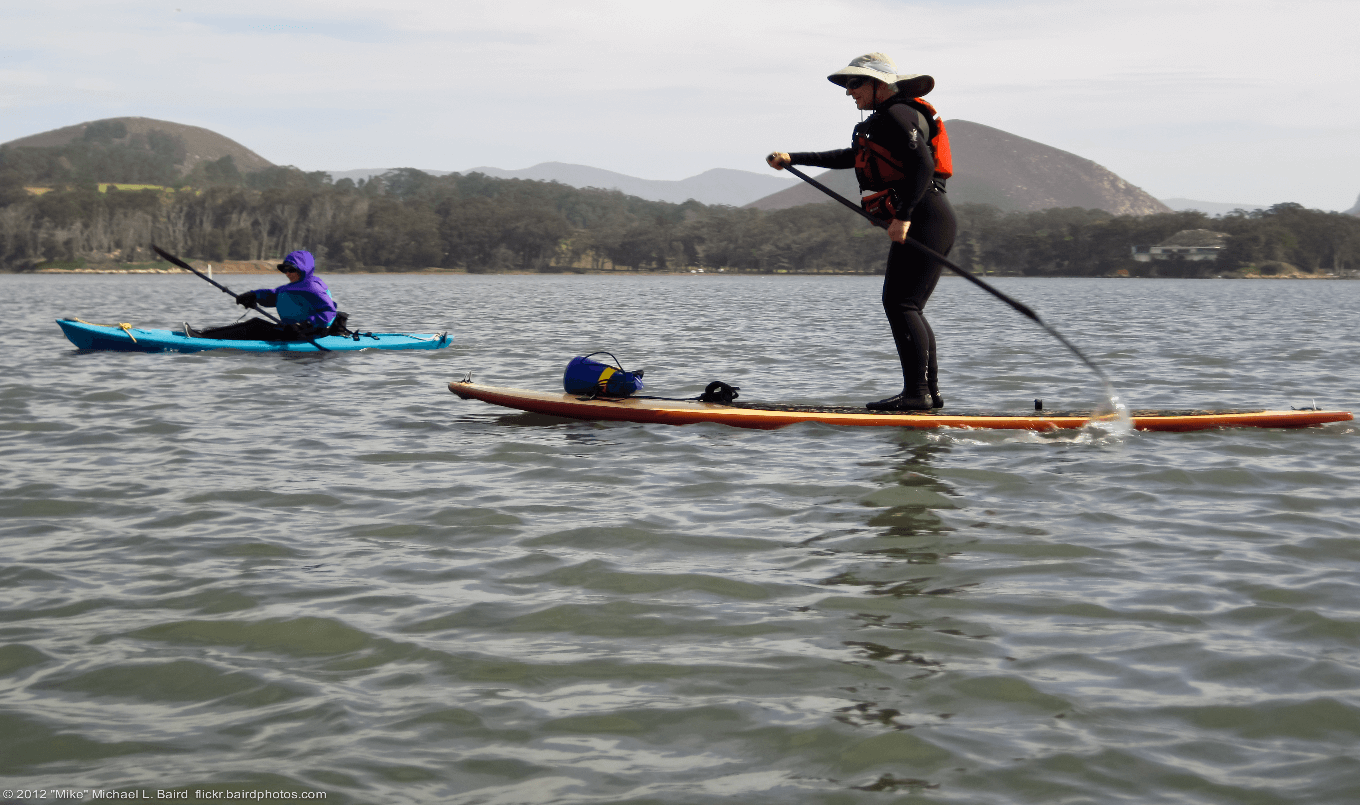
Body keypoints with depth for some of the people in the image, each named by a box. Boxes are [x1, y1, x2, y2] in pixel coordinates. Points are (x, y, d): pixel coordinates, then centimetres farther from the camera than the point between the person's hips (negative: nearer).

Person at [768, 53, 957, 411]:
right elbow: (849, 157, 35)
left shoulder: (898, 114, -7)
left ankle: (916, 392, -19)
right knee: (907, 308, 9)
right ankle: (928, 393, 9)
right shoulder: (887, 119, 26)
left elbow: (922, 164, -20)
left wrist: (903, 216, -26)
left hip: (925, 219, -10)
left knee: (900, 303, -14)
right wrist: (793, 159, 34)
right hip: (921, 222, 10)